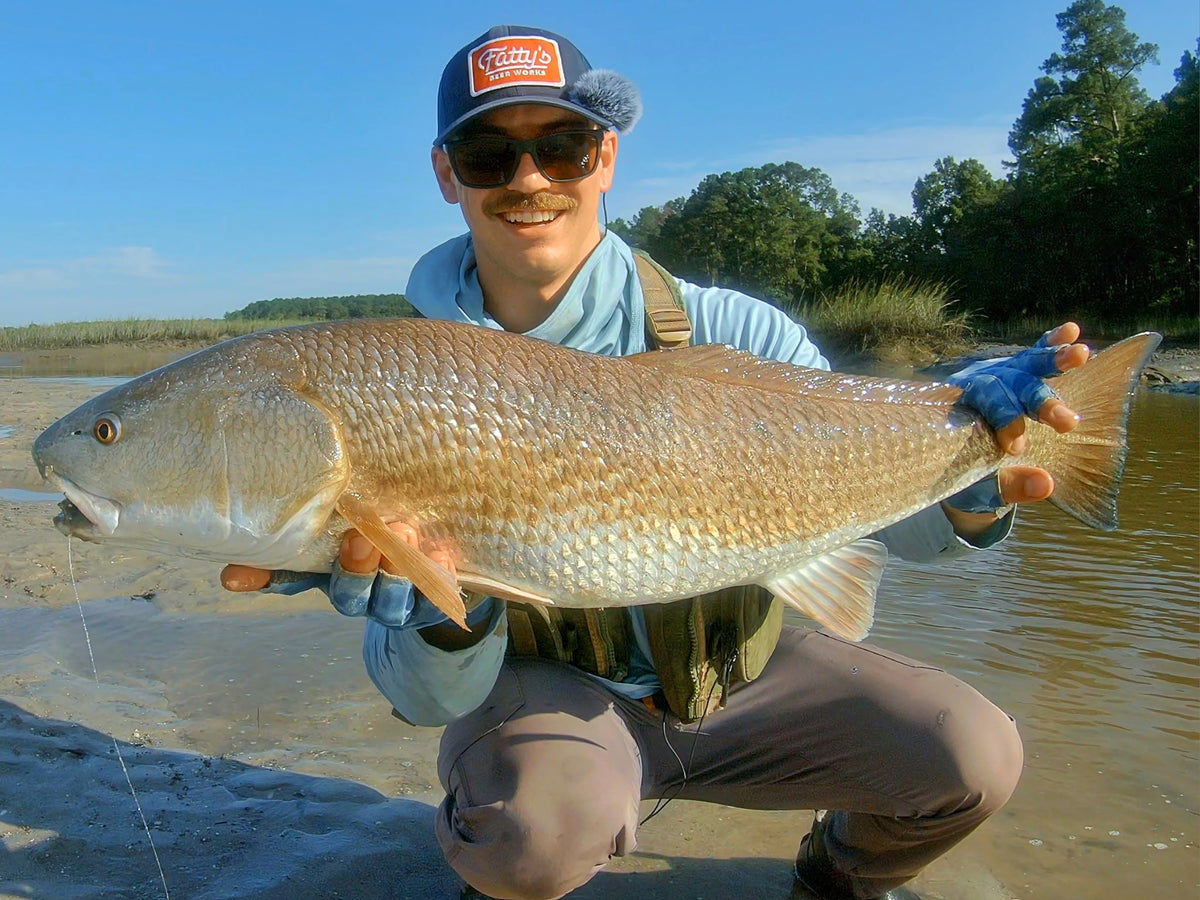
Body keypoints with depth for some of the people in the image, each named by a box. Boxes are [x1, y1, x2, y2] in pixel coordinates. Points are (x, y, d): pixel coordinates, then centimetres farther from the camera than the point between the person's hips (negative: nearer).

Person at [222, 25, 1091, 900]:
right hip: (550, 685, -1)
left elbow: (897, 513, -8)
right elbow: (431, 702, -16)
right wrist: (440, 615, -39)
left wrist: (967, 497, -30)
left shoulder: (727, 334, -14)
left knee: (975, 755, -13)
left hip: (735, 670, 2)